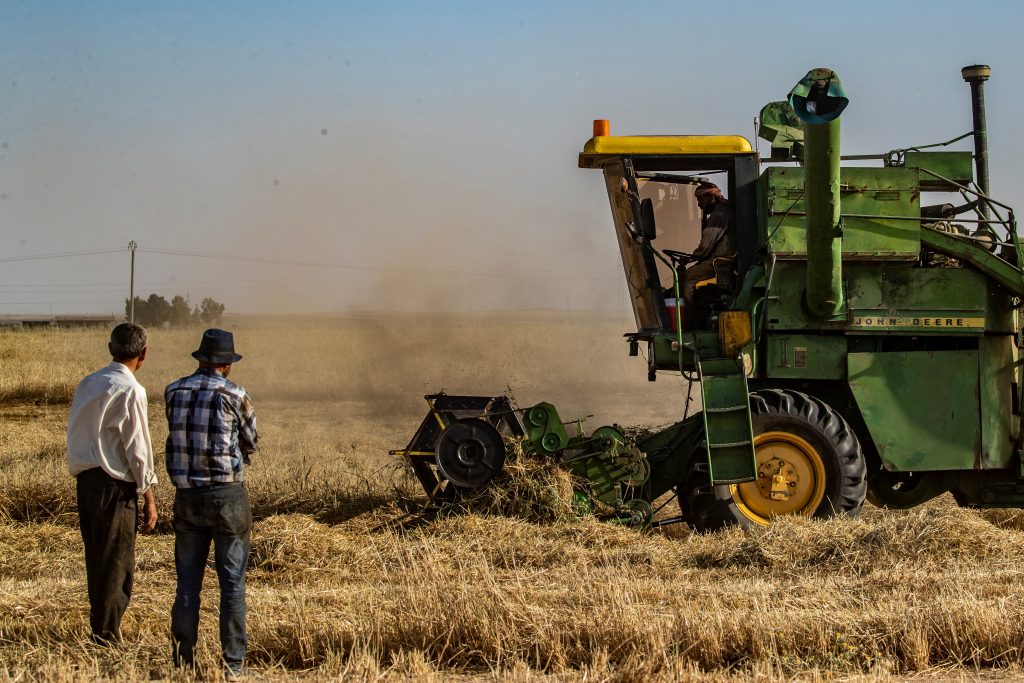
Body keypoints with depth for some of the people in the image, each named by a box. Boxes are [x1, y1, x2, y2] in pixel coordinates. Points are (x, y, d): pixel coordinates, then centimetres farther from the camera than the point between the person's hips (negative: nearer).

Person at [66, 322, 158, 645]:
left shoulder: (87, 384, 9)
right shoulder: (131, 391, -13)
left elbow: (76, 435, 13)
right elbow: (138, 449, -13)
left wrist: (80, 472, 18)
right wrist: (149, 497, -7)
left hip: (84, 478, 7)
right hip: (115, 484, -7)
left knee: (96, 559, 15)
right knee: (117, 564, 0)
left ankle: (100, 627, 24)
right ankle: (106, 634, 2)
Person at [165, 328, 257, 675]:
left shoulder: (173, 392, 2)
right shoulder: (234, 395, -9)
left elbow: (178, 436, 12)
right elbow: (250, 443, 4)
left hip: (187, 496, 4)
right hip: (227, 495, -4)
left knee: (187, 582, 10)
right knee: (232, 582, 3)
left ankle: (184, 660, 13)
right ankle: (233, 663, 4)